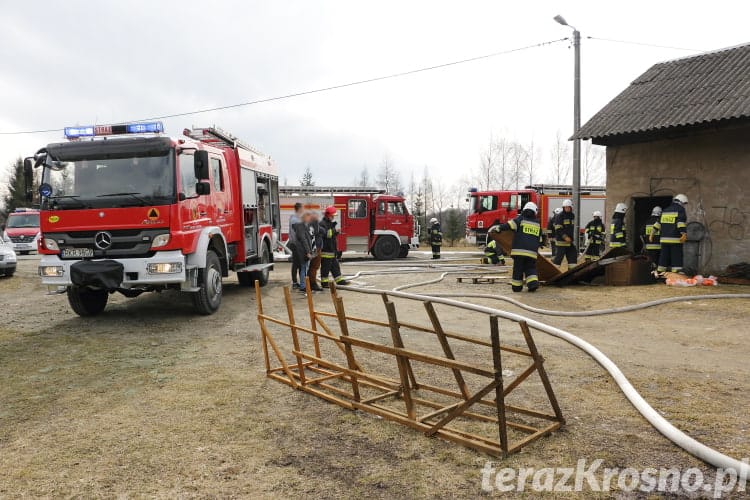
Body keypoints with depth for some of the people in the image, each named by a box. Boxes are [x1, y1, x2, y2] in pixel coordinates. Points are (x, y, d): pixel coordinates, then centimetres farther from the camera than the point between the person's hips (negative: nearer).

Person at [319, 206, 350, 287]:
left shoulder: (330, 223, 18)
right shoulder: (322, 224, -14)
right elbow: (325, 233, -29)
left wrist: (336, 232, 12)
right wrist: (334, 230, -25)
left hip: (332, 249, 10)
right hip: (326, 250, -10)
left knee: (335, 265, 13)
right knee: (325, 267, -3)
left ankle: (339, 280, 19)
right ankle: (324, 282, 4)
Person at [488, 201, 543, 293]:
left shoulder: (520, 219, 4)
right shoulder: (538, 224, 17)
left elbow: (508, 225, -10)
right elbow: (541, 239, 26)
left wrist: (497, 228, -6)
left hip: (519, 250, -2)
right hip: (532, 252, 3)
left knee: (518, 269, 6)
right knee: (530, 268, 13)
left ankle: (516, 286, 12)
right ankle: (533, 282, -7)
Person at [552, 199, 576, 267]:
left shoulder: (572, 215, 13)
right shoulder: (559, 216, -11)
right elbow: (558, 229, -17)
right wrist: (565, 237, -23)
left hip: (570, 240, 8)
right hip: (561, 240, -7)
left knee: (573, 254, 7)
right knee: (559, 256, -7)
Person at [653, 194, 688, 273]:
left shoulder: (665, 210, 18)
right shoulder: (681, 209, -2)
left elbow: (658, 222, 20)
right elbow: (681, 222, -16)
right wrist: (684, 234, -24)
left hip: (664, 239, 6)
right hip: (675, 239, -6)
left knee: (664, 256, 10)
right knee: (676, 257, -5)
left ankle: (660, 272, 11)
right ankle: (676, 273, -9)